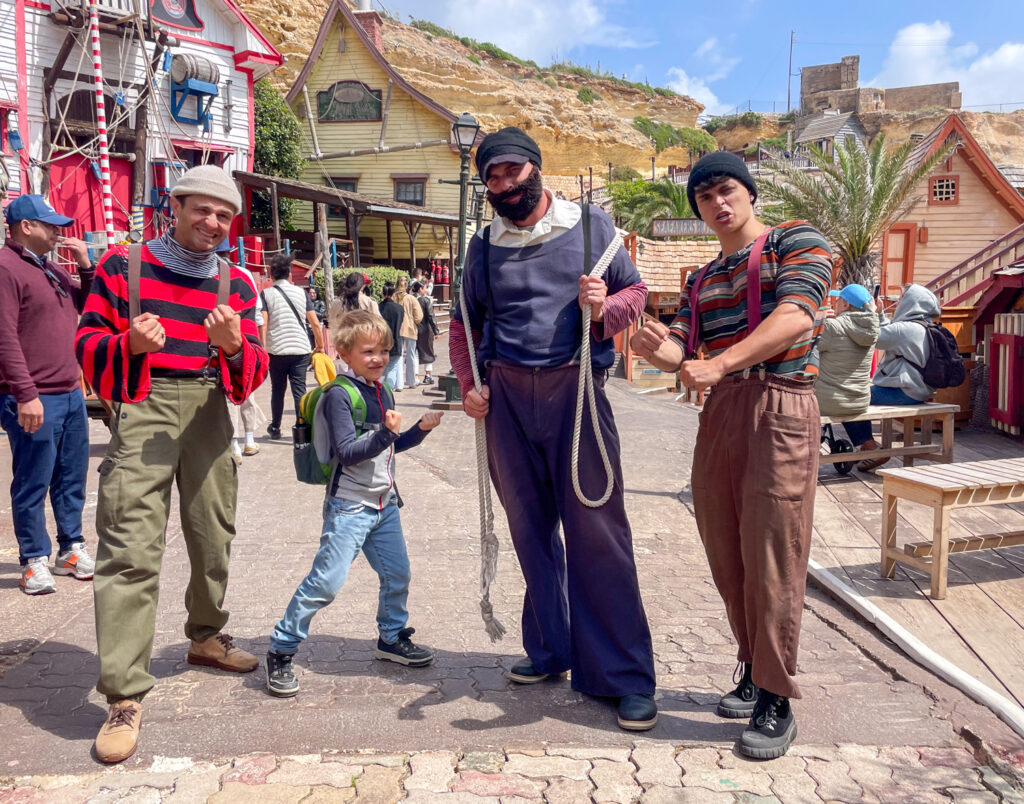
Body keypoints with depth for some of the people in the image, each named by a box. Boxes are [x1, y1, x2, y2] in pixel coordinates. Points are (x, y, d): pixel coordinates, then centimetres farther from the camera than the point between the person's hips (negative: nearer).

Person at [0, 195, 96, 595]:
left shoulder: (50, 268, 16)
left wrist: (85, 265, 9)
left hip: (71, 394, 8)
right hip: (34, 400, -8)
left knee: (72, 478, 14)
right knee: (32, 483, 1)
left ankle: (71, 549, 25)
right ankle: (34, 561, 11)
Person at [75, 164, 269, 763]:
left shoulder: (237, 284, 11)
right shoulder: (123, 265, 4)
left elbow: (255, 372, 5)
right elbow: (89, 344, 3)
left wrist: (235, 345, -17)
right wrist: (128, 344, -19)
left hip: (208, 412, 4)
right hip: (142, 409, -4)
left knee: (214, 534, 13)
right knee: (131, 549, -12)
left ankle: (207, 636, 38)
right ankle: (125, 697, -8)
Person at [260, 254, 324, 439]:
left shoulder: (266, 294, 0)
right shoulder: (300, 292, 6)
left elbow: (263, 325, -10)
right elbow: (315, 323, 3)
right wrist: (320, 346, 14)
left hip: (276, 350, 0)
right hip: (301, 349, 1)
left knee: (277, 390, 14)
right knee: (299, 390, 2)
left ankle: (275, 428, 27)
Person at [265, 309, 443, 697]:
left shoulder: (381, 392, 11)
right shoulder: (339, 395, -14)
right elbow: (347, 452, -20)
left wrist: (421, 428, 7)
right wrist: (385, 433, -30)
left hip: (384, 503, 8)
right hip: (349, 505, -8)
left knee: (397, 573, 12)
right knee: (327, 581, -10)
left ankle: (392, 637, 34)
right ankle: (280, 651, 4)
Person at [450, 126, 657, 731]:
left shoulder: (591, 225, 5)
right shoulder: (485, 245, 13)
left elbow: (636, 290, 7)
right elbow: (466, 322, 19)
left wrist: (604, 308, -15)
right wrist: (469, 384, 4)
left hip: (576, 388, -3)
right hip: (508, 395, 4)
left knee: (597, 529, -6)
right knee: (530, 528, 11)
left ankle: (626, 676, 2)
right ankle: (550, 651, 27)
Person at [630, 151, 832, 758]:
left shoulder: (797, 242, 1)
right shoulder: (702, 281, 21)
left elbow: (795, 317, -16)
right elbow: (681, 349, 7)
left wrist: (720, 363, -27)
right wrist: (658, 349, -16)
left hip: (781, 407, -6)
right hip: (719, 413, 7)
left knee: (772, 555, -8)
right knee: (727, 554, 9)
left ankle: (777, 702, 1)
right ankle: (754, 670, 26)